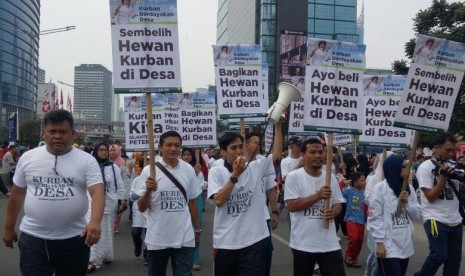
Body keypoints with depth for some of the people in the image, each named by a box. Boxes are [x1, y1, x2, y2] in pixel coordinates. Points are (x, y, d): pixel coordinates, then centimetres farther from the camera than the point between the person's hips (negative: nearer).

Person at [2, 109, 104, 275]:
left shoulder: (87, 160, -6)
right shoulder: (28, 158, 2)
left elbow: (97, 192, -17)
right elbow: (17, 194, 11)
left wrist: (95, 222, -34)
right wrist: (9, 227, 15)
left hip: (74, 238, -1)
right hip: (33, 237, 1)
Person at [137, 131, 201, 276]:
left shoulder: (189, 170, 1)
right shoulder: (149, 170, -7)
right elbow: (141, 208, -7)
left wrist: (197, 229, 16)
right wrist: (148, 191, -25)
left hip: (184, 238, 1)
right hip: (157, 239, -1)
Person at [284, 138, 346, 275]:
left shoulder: (331, 178, 6)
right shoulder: (294, 177, -8)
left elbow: (338, 203, 11)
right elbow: (291, 206, -15)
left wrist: (333, 212, -12)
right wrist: (318, 195, -21)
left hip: (330, 244, 3)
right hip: (303, 244, -3)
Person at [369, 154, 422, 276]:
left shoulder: (409, 189, 10)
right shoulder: (380, 188, -8)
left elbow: (418, 215, 10)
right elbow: (374, 217, -10)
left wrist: (407, 202, -7)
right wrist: (379, 242, -14)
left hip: (406, 245, 6)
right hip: (388, 246, -6)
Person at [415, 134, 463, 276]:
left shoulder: (452, 166, 10)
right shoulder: (425, 167, -6)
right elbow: (431, 197, -11)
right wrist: (444, 177, -17)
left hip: (455, 221, 6)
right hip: (435, 219, -6)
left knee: (454, 258, 7)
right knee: (439, 255, -13)